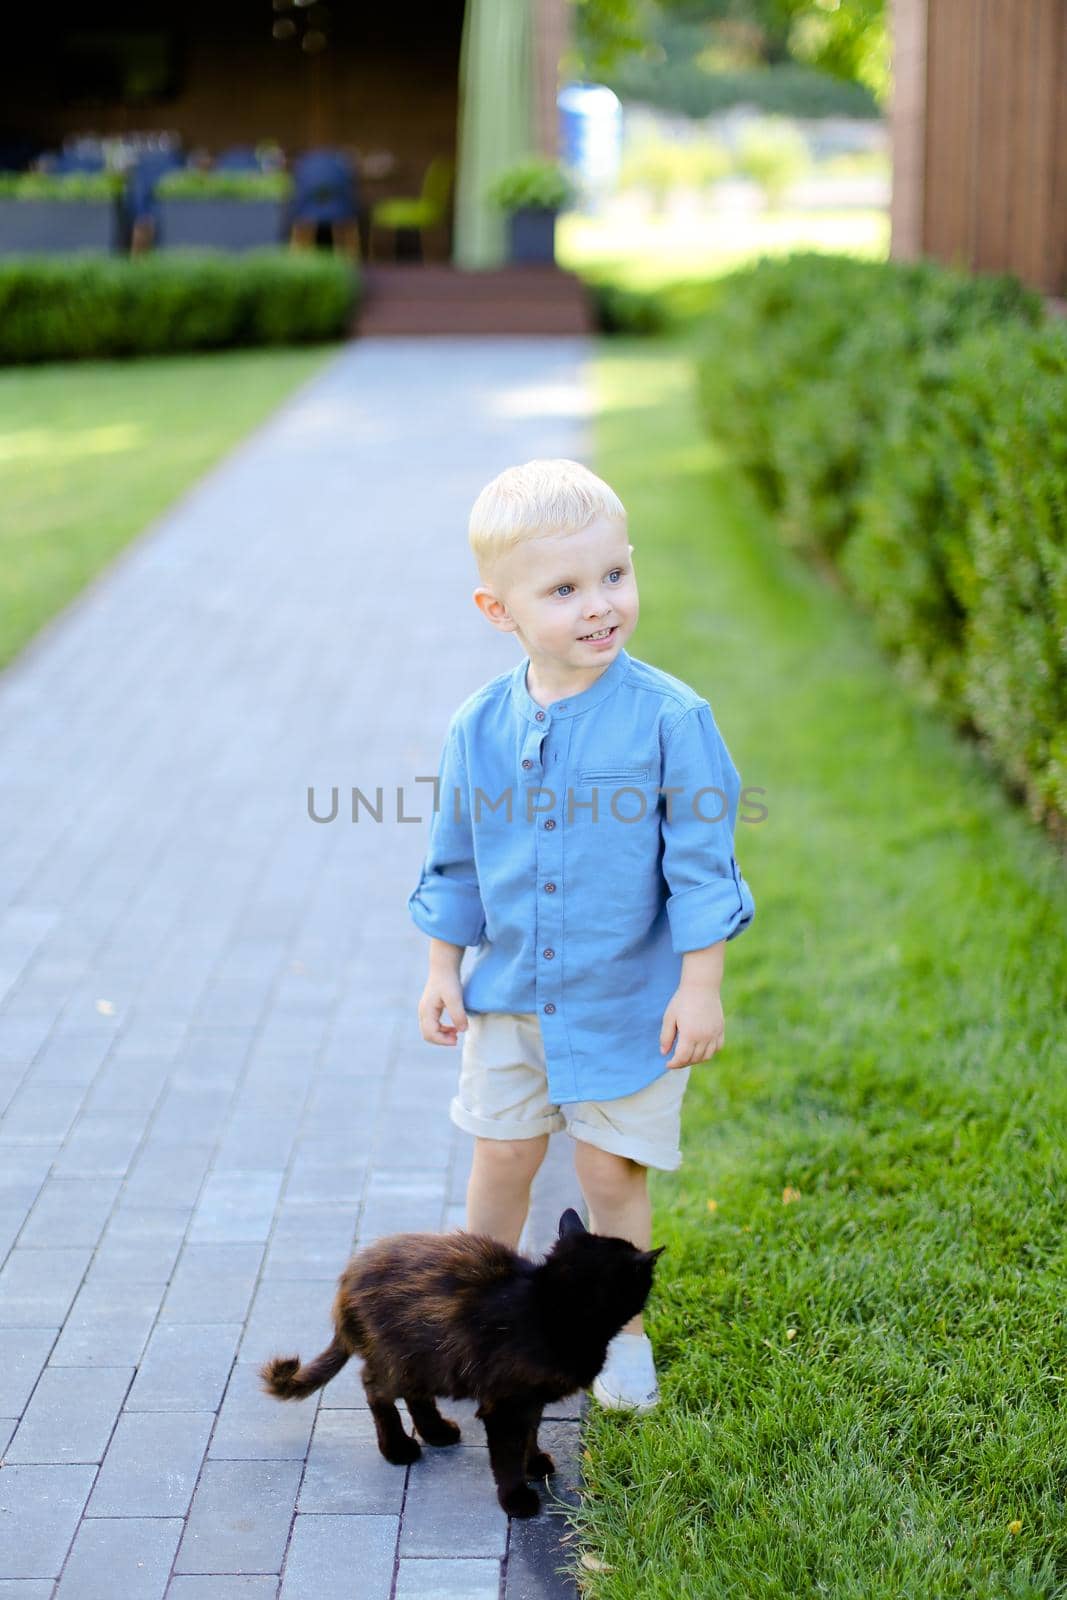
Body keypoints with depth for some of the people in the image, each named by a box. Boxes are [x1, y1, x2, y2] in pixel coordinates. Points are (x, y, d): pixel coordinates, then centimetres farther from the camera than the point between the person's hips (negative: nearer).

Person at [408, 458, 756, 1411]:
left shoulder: (669, 718, -16)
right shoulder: (480, 727, -5)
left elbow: (702, 858, -11)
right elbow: (455, 860, 7)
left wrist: (701, 985, -11)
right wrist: (444, 969, 8)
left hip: (630, 1000, -3)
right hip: (510, 994, 3)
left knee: (612, 1169, 6)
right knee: (501, 1155, 13)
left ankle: (619, 1328, 29)